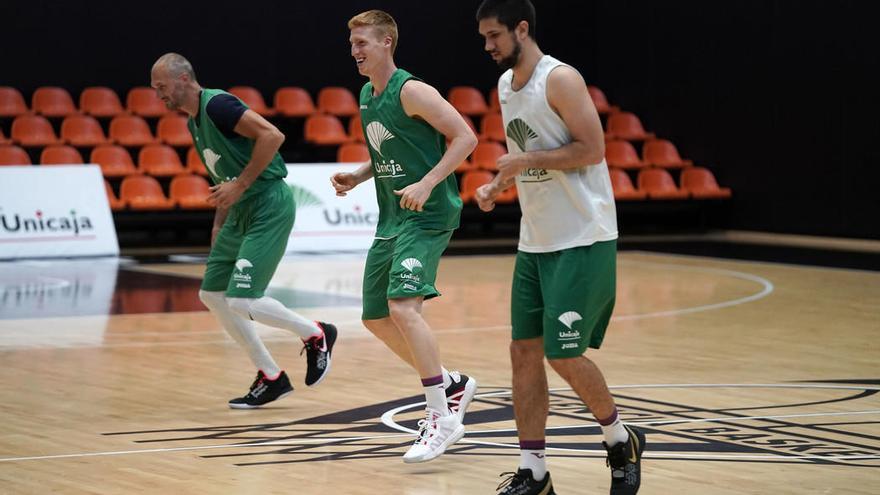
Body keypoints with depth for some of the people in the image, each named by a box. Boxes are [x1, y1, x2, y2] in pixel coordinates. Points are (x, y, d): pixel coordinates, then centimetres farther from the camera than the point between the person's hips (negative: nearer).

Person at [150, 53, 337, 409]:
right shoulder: (194, 122, 15)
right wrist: (219, 227, 20)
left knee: (241, 301, -16)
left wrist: (240, 185, -22)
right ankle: (270, 378, 17)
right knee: (212, 294, 10)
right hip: (242, 210, 10)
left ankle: (316, 334, 7)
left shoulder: (217, 105, -15)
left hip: (269, 206, -10)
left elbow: (272, 135, -25)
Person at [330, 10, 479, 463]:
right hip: (392, 218, 10)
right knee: (375, 317, 12)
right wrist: (356, 177, 10)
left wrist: (427, 183, -25)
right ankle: (452, 384, 29)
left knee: (403, 306, -23)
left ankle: (443, 417, -16)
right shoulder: (366, 96, 13)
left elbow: (465, 137, -17)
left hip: (427, 215, -10)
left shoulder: (411, 91, -14)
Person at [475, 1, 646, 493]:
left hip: (582, 241, -8)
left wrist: (527, 160, -20)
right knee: (525, 350, 4)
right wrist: (498, 185, 6)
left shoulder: (561, 79, -14)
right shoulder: (506, 85, 12)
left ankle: (622, 440, 16)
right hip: (535, 243, 8)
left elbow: (592, 149, -19)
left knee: (563, 354, -8)